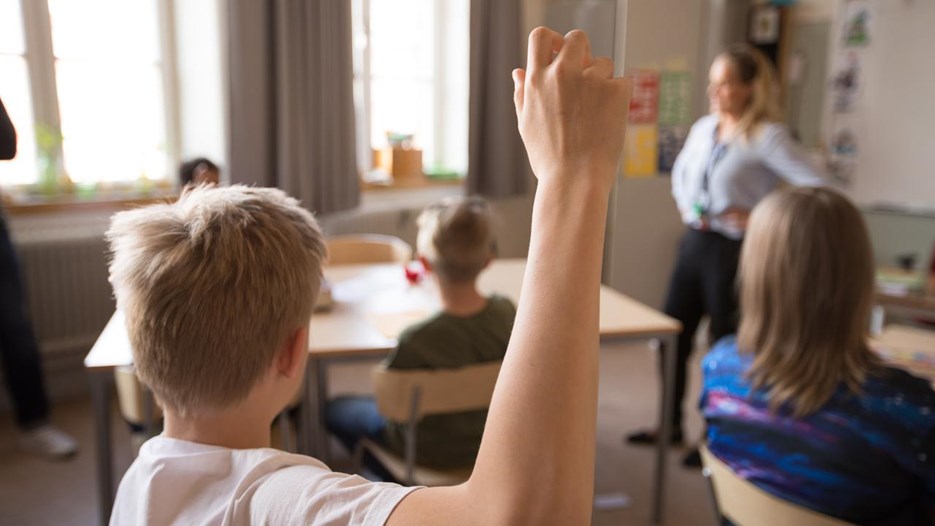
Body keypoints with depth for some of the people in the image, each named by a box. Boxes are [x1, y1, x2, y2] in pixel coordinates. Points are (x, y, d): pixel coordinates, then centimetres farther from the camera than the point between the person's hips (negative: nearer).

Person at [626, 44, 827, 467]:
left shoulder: (766, 136, -14)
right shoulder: (704, 128, 8)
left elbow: (817, 187, -23)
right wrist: (685, 207, 12)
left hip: (735, 250, -7)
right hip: (695, 242, 7)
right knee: (672, 333, 13)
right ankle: (672, 424, 31)